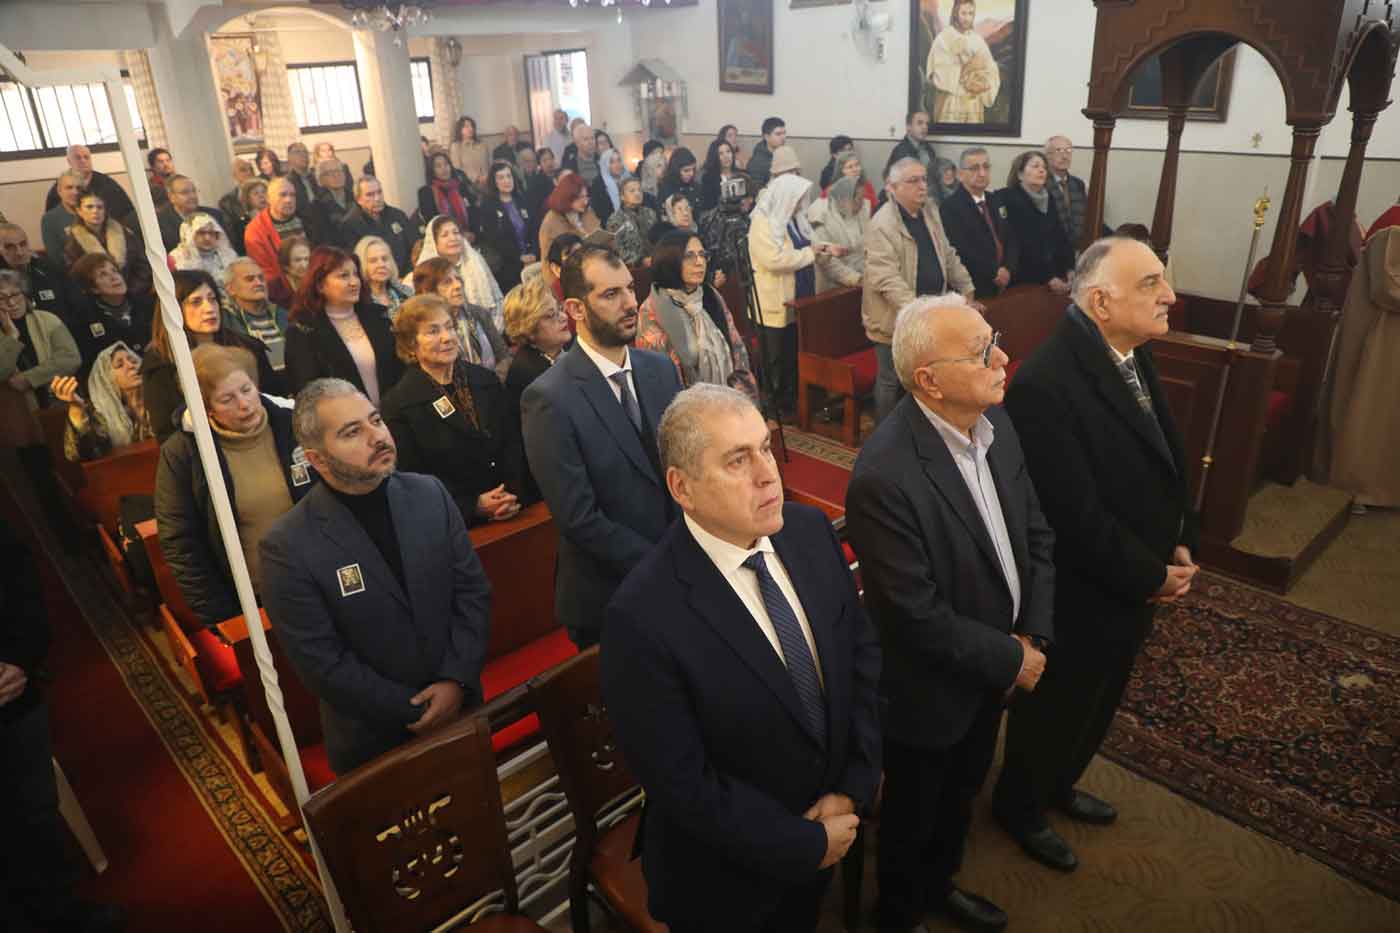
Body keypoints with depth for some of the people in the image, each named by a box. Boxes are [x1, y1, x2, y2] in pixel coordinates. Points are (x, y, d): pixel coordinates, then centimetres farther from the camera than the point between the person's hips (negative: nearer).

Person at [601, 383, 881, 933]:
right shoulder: (643, 619, -31)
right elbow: (684, 785, -24)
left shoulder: (811, 531, -13)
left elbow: (863, 650, -3)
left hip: (830, 823, 5)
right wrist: (807, 845, -15)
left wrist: (854, 788, -9)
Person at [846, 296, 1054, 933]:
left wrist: (1034, 635, -8)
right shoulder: (883, 476, -34)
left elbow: (1036, 532, 1)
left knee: (960, 796, 31)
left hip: (992, 674, 7)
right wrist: (1011, 659, -16)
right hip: (929, 693, -7)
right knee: (914, 818, 21)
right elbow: (916, 617, -28)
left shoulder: (995, 422, -9)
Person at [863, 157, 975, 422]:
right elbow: (886, 278, -25)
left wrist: (967, 289, 13)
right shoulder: (882, 224, -18)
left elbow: (948, 256, 19)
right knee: (893, 381, 5)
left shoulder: (930, 213, 9)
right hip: (897, 319, -7)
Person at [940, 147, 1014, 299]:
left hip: (1002, 286, 7)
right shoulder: (949, 206, -13)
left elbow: (1010, 239, 12)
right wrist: (994, 273, -14)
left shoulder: (996, 201, 12)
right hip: (970, 289, -7)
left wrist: (1006, 269, -7)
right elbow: (960, 251, -22)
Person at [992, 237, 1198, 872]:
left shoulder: (1133, 354, -1)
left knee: (1096, 704, 28)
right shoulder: (1045, 384, -31)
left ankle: (1058, 784, 55)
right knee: (1054, 708, 16)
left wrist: (1181, 545, -1)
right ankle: (1019, 807, 44)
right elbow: (1077, 516, -29)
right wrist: (1151, 576, -16)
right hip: (1080, 598, -8)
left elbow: (1166, 457, 9)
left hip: (1135, 583, 9)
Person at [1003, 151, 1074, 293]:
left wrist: (1070, 270, -3)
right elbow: (1018, 245, -16)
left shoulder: (1048, 200, 14)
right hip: (1025, 280, -6)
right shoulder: (1010, 200, -9)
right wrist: (1048, 278, -18)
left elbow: (1061, 237, 12)